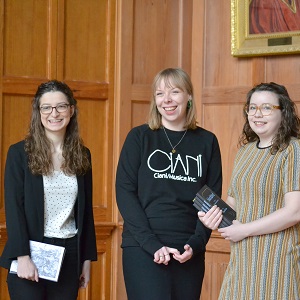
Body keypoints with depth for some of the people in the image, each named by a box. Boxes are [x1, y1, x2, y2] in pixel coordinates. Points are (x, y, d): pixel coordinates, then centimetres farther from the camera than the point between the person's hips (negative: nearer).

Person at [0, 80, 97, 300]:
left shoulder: (82, 155, 9)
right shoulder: (19, 153, -3)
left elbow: (86, 210, 12)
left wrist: (87, 258, 10)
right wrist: (23, 257, -15)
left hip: (70, 254, 3)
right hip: (30, 252, -3)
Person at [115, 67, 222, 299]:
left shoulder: (207, 142, 7)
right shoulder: (139, 137, 2)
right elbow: (124, 192, -4)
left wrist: (196, 244, -7)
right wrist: (152, 244, -13)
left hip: (189, 252, 2)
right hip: (142, 248, -2)